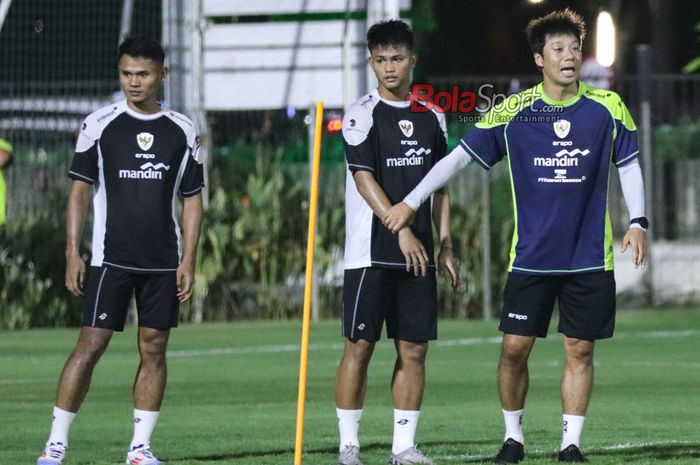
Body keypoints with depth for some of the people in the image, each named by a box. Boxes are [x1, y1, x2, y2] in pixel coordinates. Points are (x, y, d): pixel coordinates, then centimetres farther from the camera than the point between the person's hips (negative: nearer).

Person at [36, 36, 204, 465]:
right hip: (111, 258, -2)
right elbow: (80, 191, 2)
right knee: (91, 344, -8)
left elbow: (193, 200, 9)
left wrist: (189, 260, 2)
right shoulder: (99, 125, 0)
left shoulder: (182, 131, 6)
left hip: (164, 262, 2)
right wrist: (73, 253, -5)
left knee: (154, 348, 2)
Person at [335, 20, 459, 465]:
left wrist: (445, 243, 10)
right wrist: (402, 231, -20)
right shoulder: (363, 115, -4)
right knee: (360, 345, -5)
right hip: (371, 252, -5)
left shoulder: (432, 118, 12)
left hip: (417, 254, 5)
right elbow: (364, 178, -12)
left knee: (414, 348, 3)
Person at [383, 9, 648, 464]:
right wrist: (411, 202, -5)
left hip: (590, 256, 0)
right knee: (515, 347, -2)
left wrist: (637, 222, -2)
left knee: (580, 350, 2)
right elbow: (460, 156, 0)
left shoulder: (607, 108, -1)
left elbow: (629, 165, 9)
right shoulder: (513, 112, -4)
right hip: (531, 255, 0)